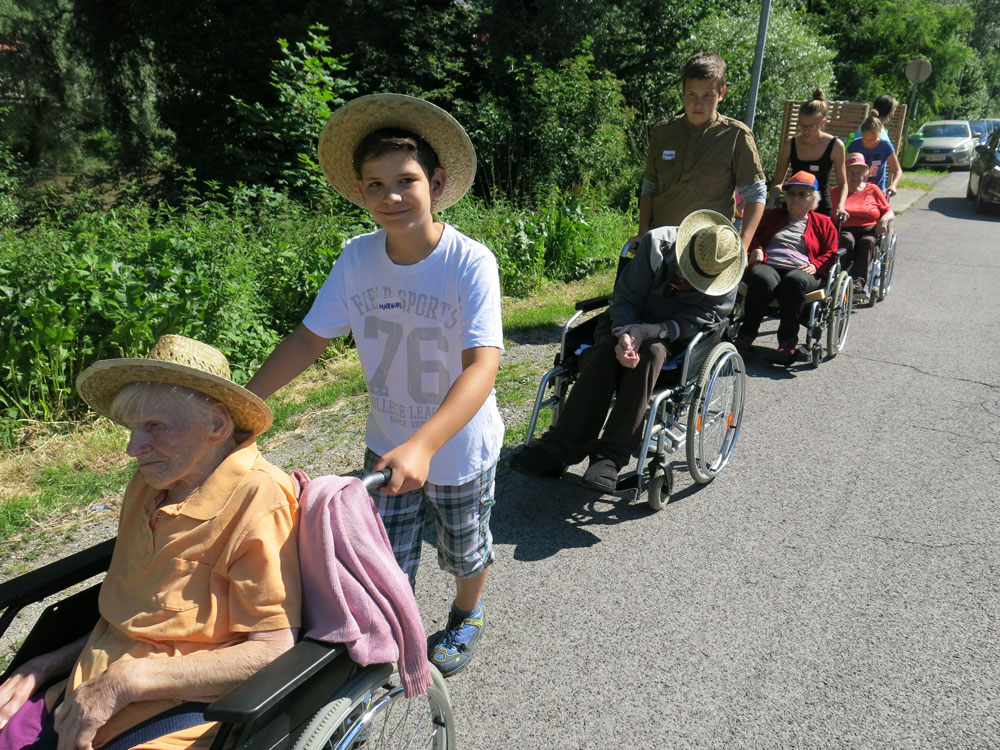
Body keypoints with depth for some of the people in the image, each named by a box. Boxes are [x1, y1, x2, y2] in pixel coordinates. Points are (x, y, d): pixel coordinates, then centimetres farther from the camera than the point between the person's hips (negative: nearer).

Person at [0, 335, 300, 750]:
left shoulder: (256, 501, -19)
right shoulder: (149, 484, 7)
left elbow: (274, 652, -21)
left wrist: (128, 681, -18)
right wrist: (45, 665, 8)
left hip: (181, 709, -7)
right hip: (92, 691, 8)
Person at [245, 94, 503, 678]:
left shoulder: (470, 262, -26)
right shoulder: (357, 258, -11)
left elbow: (482, 366, -35)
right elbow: (310, 338, -4)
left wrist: (422, 445, -47)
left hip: (460, 447, -2)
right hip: (389, 444, 3)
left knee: (466, 551, 21)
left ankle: (468, 617, 53)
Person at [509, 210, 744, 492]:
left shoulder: (724, 286, -13)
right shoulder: (657, 243, -13)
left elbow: (692, 323, -20)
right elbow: (625, 297, -11)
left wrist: (647, 332, -37)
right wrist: (623, 335, -30)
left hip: (675, 341, -1)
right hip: (629, 321, 1)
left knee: (651, 352, -38)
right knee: (606, 350, -34)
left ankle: (611, 455, -37)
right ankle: (560, 446, -32)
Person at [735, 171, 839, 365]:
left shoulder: (823, 223, 26)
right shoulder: (772, 215, 31)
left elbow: (831, 253, 18)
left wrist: (815, 266, -4)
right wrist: (755, 248, 3)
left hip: (802, 271, 0)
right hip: (768, 265, 1)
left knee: (795, 280, -40)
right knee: (762, 279, -39)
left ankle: (787, 342, -41)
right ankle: (746, 336, -38)